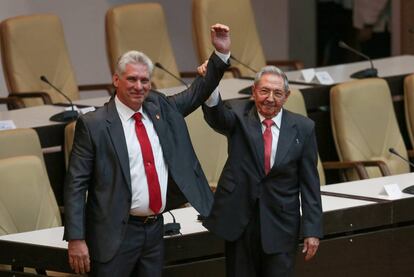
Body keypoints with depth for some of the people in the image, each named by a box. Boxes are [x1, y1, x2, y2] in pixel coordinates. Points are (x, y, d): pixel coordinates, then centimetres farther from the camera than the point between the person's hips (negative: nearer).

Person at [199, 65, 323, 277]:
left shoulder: (302, 128, 1)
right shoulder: (238, 115, 0)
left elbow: (309, 183, 2)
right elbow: (217, 117, -24)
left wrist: (312, 230, -2)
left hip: (280, 225, 0)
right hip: (239, 220, 0)